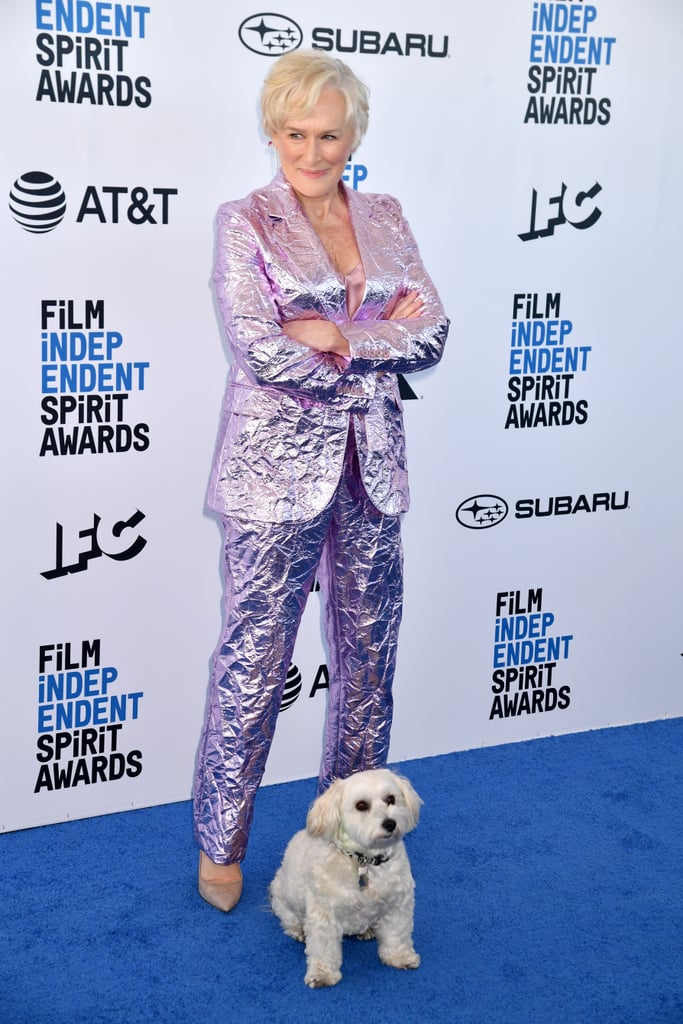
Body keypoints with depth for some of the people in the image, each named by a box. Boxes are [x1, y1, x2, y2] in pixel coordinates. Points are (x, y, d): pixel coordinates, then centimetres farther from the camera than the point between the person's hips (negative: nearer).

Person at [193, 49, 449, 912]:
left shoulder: (384, 218, 10)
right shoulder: (244, 223, -4)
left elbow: (433, 332, -1)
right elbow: (264, 353, -17)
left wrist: (335, 337, -13)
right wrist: (382, 342, -9)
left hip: (372, 467, 5)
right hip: (278, 467, -5)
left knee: (368, 652, 14)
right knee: (254, 661, 3)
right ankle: (220, 841, 21)